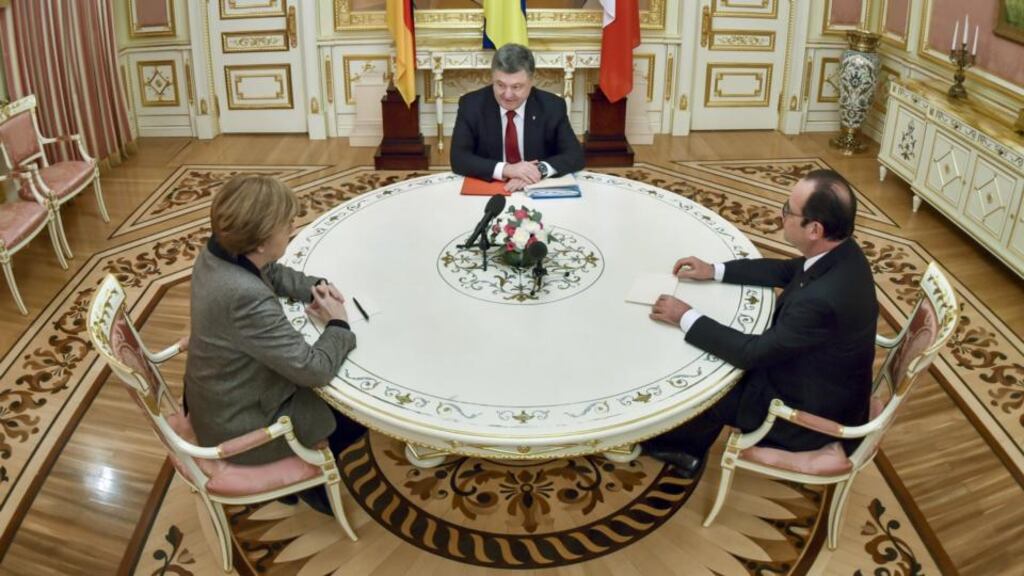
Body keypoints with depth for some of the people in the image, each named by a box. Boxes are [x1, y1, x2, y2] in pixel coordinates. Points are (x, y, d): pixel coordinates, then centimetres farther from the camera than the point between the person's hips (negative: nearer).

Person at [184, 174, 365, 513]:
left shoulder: (219, 253, -11)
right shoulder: (246, 298, -38)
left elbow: (273, 274, 12)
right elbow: (314, 369, -32)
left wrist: (312, 288, -7)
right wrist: (338, 326, -14)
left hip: (222, 402, 8)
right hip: (241, 427, -8)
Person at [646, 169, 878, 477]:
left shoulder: (823, 299, -39)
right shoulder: (840, 253, -12)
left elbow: (755, 353, -29)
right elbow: (786, 271, 8)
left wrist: (687, 318, -19)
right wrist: (714, 270, 3)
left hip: (813, 411, -8)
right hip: (823, 383, 8)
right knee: (725, 350, 15)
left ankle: (676, 442, 36)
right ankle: (684, 444, 31)